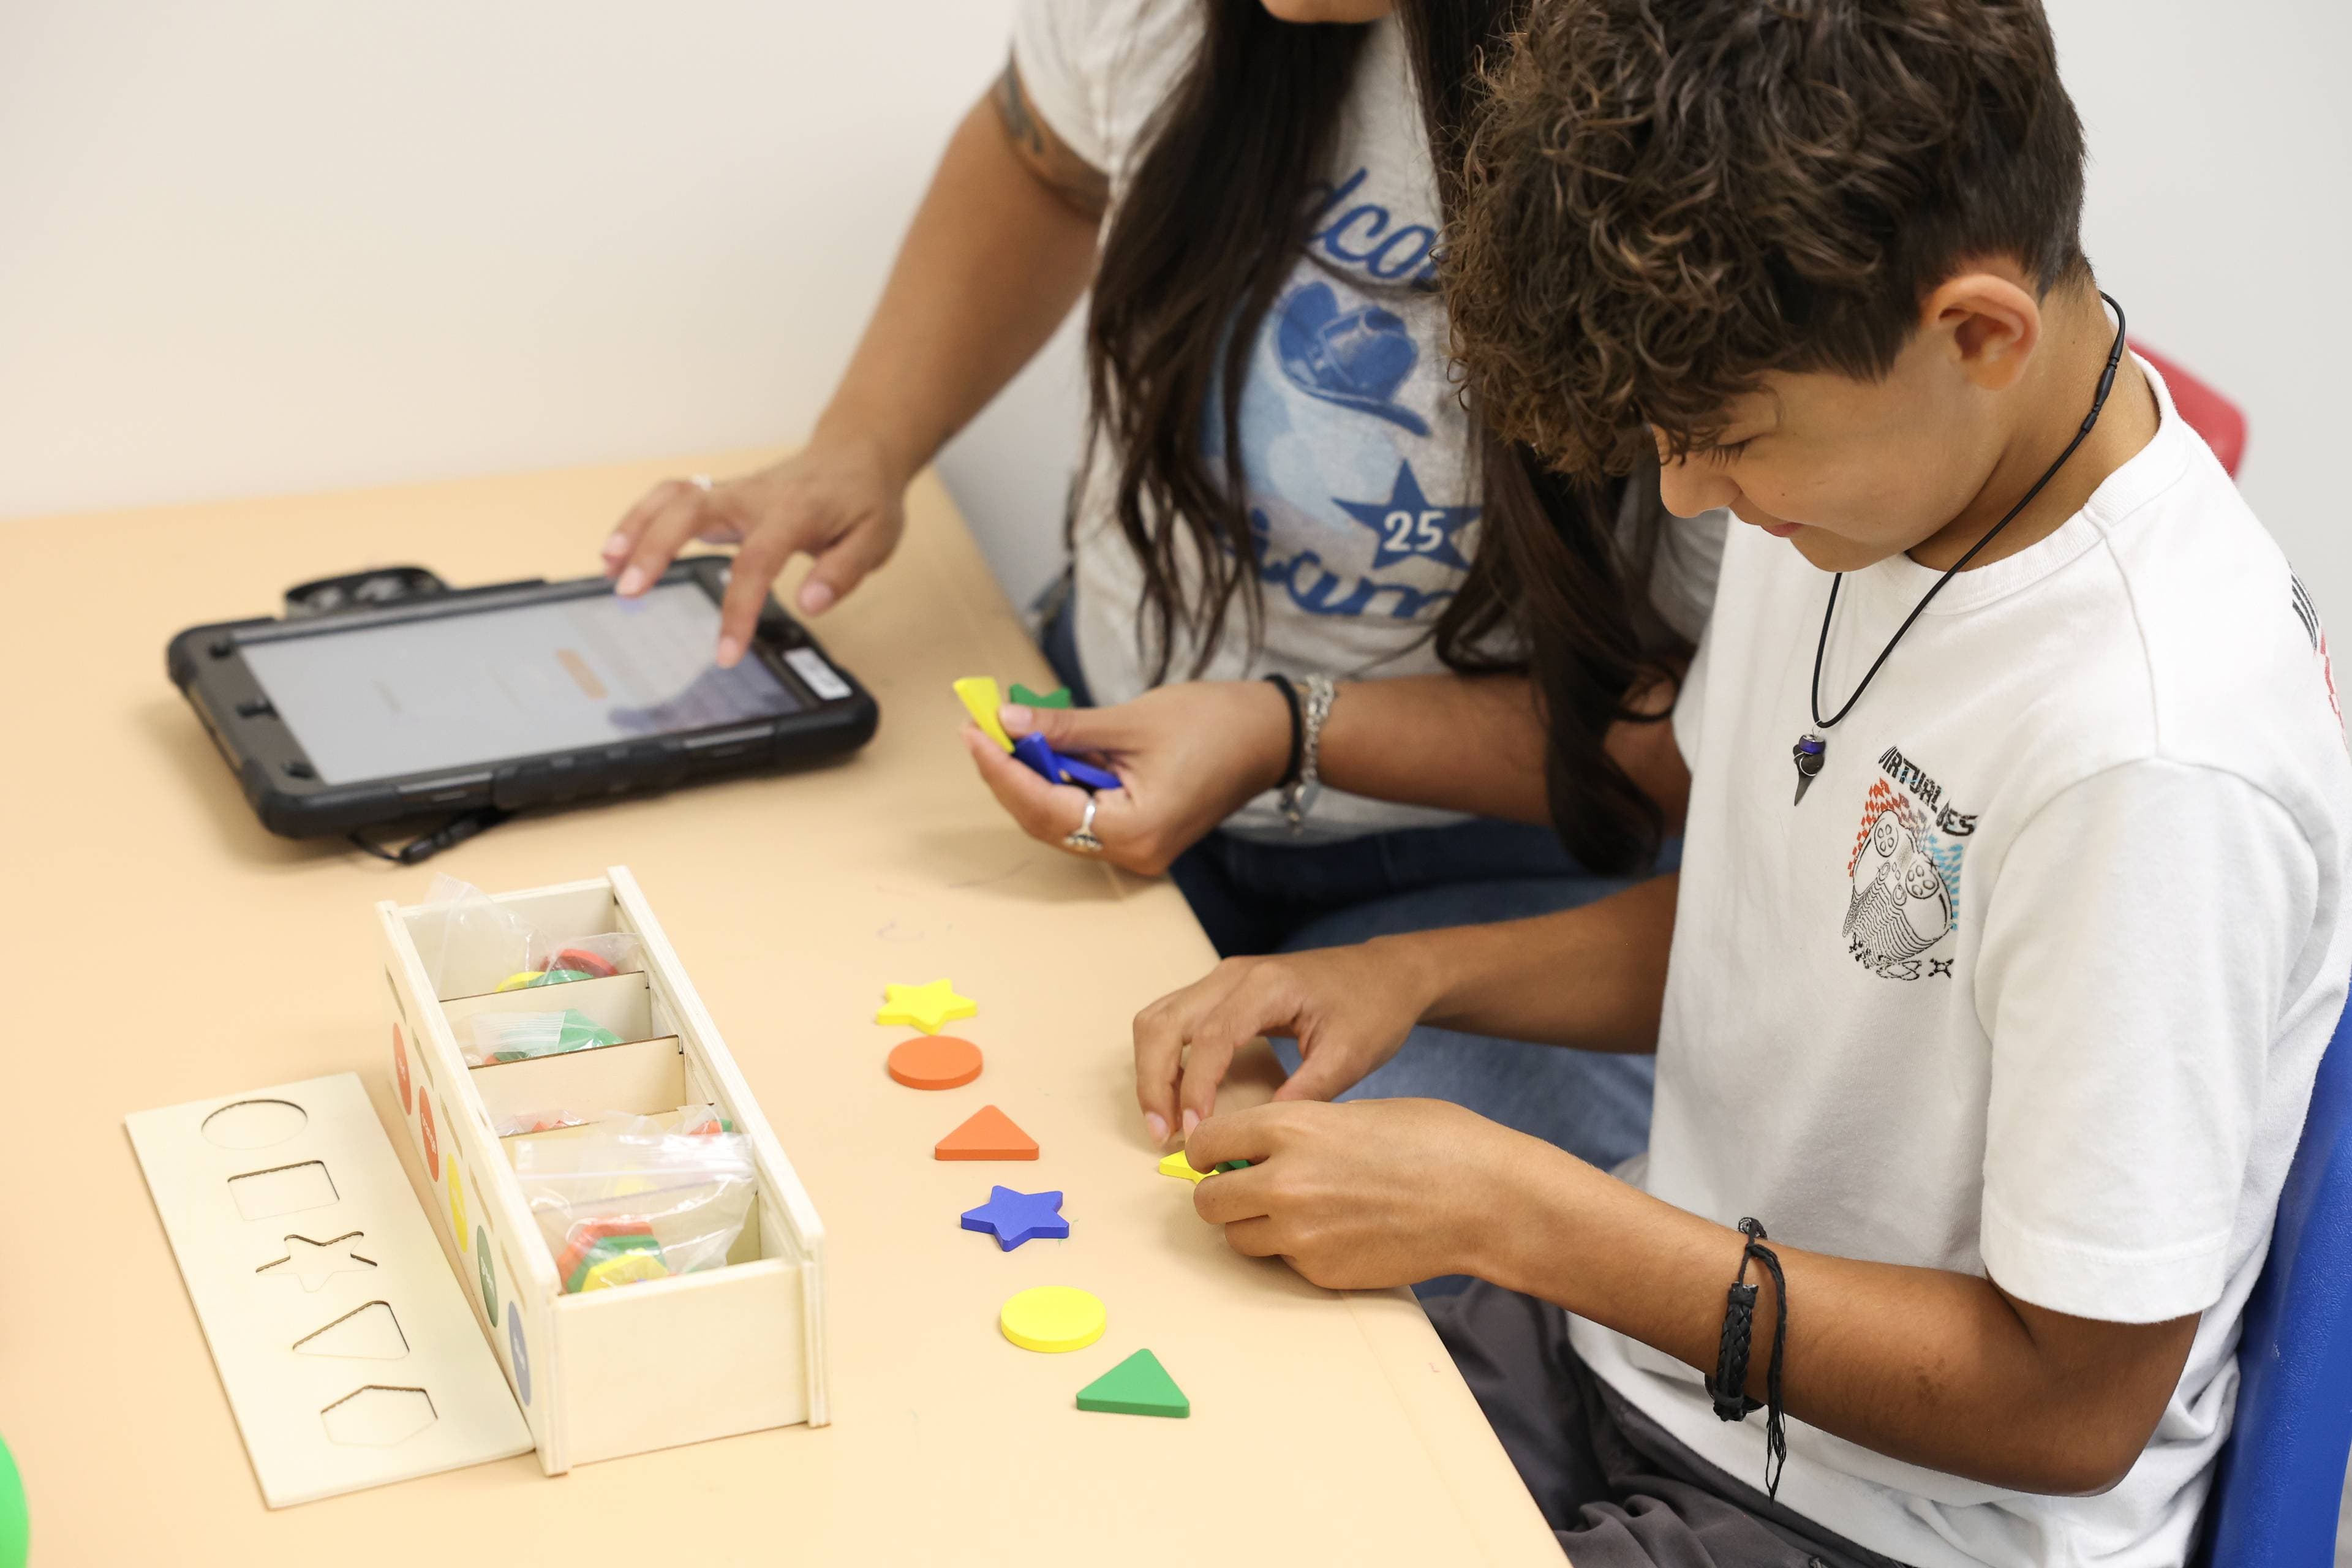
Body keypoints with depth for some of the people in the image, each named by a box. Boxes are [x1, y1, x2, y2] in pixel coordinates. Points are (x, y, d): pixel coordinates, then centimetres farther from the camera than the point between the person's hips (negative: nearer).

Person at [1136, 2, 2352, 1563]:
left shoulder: (2157, 751, -29)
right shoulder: (1870, 465, -3)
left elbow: (2076, 1404, -22)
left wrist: (1512, 1210, -22)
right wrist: (1416, 973, -4)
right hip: (1658, 1334, 7)